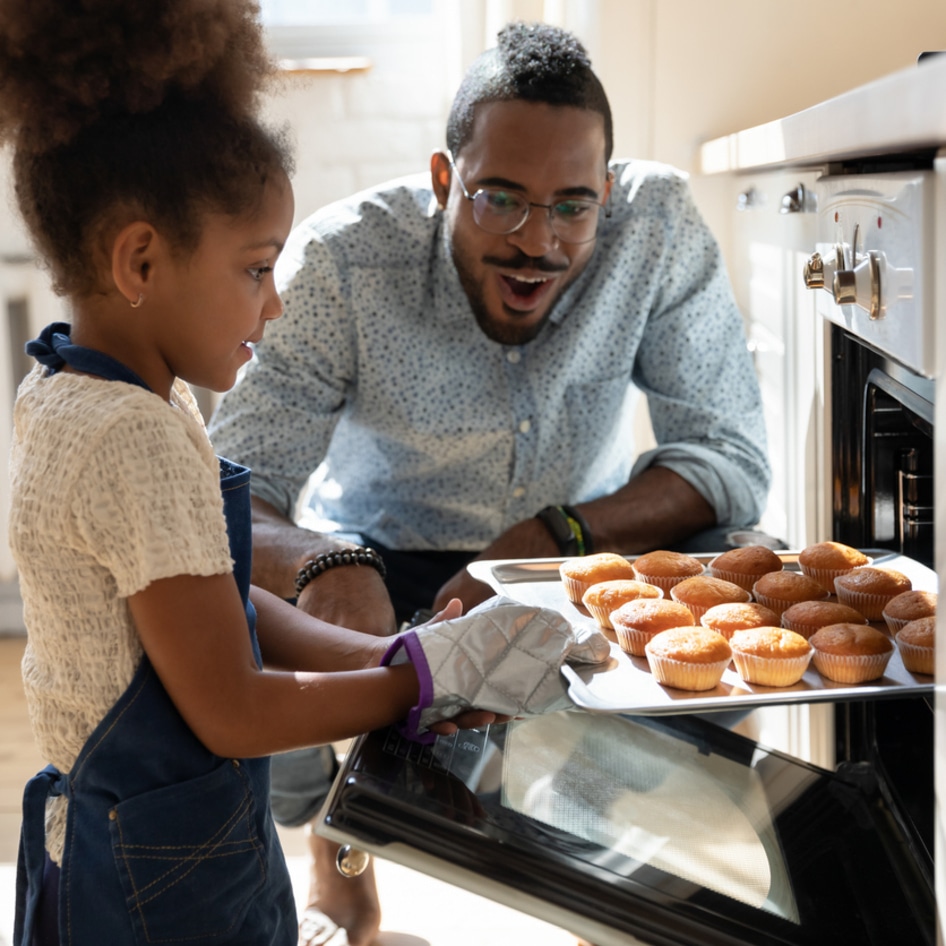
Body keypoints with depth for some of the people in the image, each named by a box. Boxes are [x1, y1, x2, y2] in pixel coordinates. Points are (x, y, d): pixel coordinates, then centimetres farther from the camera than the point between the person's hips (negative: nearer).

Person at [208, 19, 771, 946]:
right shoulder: (343, 261, -26)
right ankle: (336, 847, 11)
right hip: (381, 564, -1)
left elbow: (732, 456, -19)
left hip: (582, 547, 2)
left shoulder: (658, 225, -22)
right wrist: (320, 565, -50)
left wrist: (548, 540, -34)